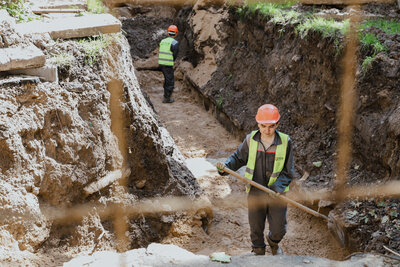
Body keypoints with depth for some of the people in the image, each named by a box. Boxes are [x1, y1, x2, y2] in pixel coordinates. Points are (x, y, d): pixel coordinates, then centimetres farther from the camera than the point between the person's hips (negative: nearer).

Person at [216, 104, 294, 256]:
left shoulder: (285, 142, -10)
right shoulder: (251, 140, -7)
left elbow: (288, 171, -5)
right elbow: (238, 157, 6)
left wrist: (277, 186, -20)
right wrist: (226, 166, -14)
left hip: (277, 193, -1)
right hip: (255, 193, 1)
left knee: (278, 230, 8)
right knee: (256, 228, 15)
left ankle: (273, 243, 45)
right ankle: (258, 251, 44)